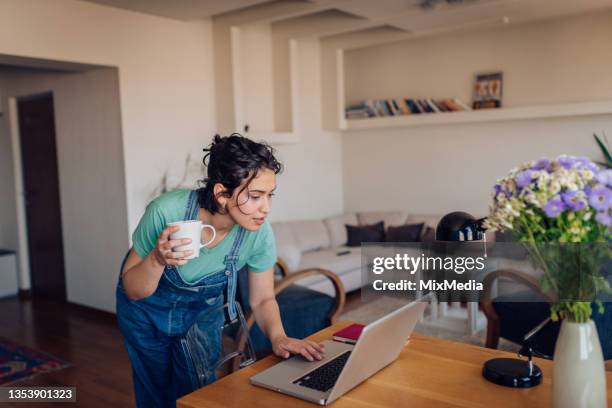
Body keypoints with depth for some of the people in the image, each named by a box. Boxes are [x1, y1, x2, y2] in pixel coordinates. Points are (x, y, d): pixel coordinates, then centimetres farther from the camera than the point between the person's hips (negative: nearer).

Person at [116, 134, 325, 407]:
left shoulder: (259, 233, -28)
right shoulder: (166, 212, -35)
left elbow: (262, 299, -11)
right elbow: (133, 291, -21)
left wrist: (278, 337, -30)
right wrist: (157, 259, -40)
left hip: (203, 313, 2)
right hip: (147, 311, -1)